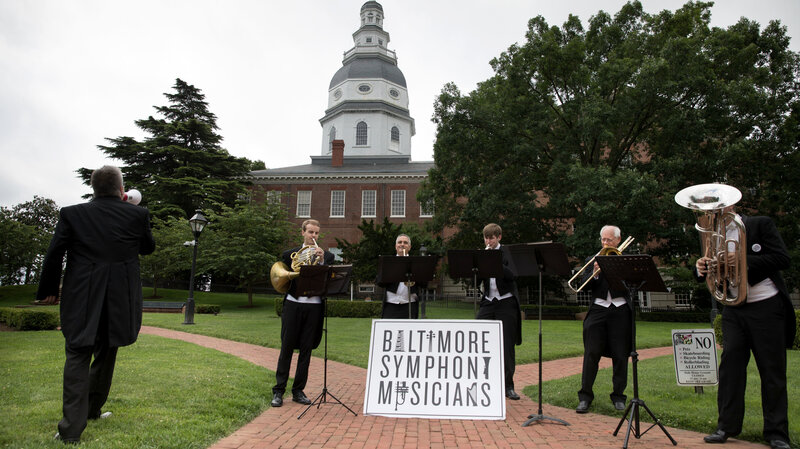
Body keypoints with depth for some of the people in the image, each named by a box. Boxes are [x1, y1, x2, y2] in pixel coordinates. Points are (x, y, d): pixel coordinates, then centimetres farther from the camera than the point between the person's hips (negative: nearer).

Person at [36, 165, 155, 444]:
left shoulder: (72, 214, -1)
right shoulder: (138, 214, -2)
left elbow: (54, 255, 0)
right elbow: (148, 248, 14)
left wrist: (48, 291, 13)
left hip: (81, 300, -1)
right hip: (120, 300, 1)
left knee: (77, 358, 6)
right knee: (106, 354, 20)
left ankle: (72, 429, 0)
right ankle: (92, 409, 36)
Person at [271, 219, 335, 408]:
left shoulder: (326, 255, 9)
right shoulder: (290, 254, 10)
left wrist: (322, 259, -18)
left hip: (314, 306, 1)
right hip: (293, 304, -1)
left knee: (306, 349, 5)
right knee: (286, 348, 1)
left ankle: (298, 391, 15)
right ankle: (278, 391, 10)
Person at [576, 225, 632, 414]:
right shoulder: (592, 260, 13)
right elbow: (583, 285, 3)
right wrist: (595, 273, -14)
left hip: (620, 311, 0)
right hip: (598, 311, 1)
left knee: (620, 356, 4)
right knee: (591, 354, -2)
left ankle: (618, 396, 18)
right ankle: (585, 396, 6)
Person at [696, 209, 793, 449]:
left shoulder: (761, 224, -2)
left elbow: (782, 259, -11)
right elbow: (714, 276, 12)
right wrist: (703, 269, -11)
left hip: (766, 306, -3)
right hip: (734, 310, 4)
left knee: (773, 371, 3)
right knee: (730, 366, 0)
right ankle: (726, 426, 8)